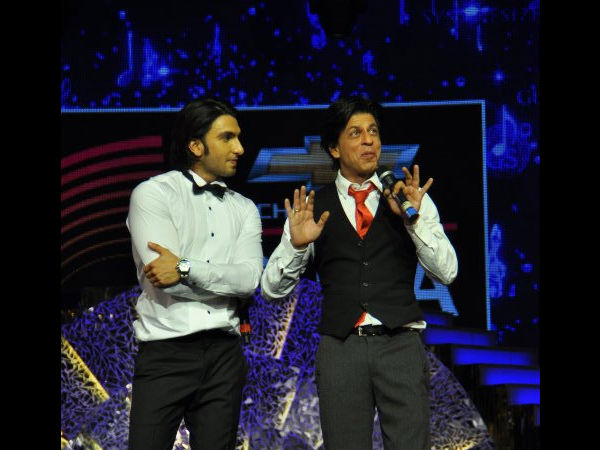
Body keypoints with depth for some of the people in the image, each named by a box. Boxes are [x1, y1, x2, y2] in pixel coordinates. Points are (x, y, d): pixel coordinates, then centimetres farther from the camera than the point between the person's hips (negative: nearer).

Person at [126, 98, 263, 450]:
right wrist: (225, 279, -3)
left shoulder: (244, 208, 13)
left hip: (224, 354, 4)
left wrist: (186, 269, -16)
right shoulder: (153, 193, -1)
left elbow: (250, 279, -4)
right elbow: (163, 278, -13)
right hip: (166, 350, -4)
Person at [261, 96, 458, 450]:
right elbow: (273, 288, 5)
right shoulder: (313, 208, 9)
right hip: (340, 347, 0)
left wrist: (414, 219, -13)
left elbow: (447, 272, 0)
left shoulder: (411, 199, 10)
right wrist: (296, 244, -13)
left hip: (401, 344, 0)